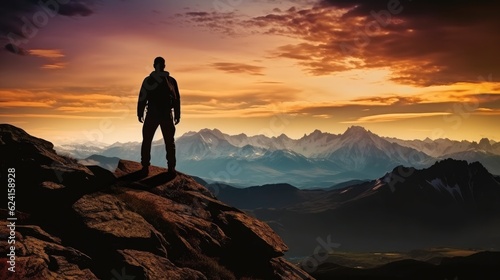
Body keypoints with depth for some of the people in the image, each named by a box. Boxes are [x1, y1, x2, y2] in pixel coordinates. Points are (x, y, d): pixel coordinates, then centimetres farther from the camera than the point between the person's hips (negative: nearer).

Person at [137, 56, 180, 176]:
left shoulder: (148, 80, -2)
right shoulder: (171, 80, 1)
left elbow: (142, 98, -2)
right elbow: (176, 99, 3)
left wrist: (140, 114, 6)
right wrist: (177, 115, 9)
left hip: (151, 115, -1)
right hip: (167, 116, 1)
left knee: (146, 142, 9)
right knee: (169, 142, 8)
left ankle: (145, 167, 6)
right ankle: (171, 167, 4)